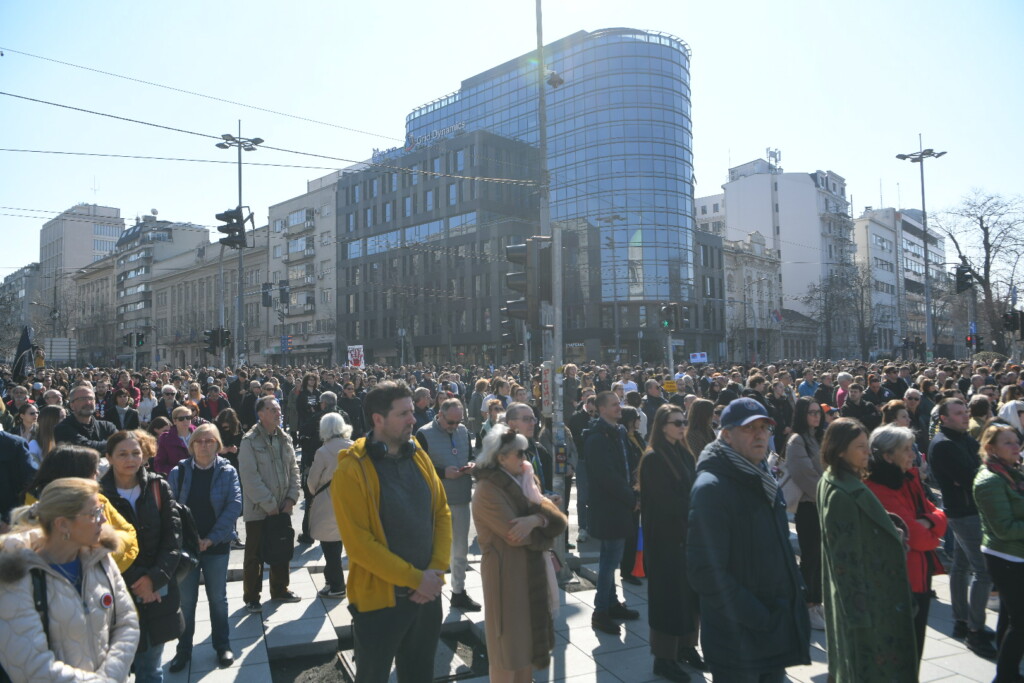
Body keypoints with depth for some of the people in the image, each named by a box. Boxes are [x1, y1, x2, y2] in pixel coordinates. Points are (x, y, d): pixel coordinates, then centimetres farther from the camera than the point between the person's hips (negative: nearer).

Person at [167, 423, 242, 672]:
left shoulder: (227, 471, -5)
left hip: (216, 545, 0)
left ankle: (222, 645, 26)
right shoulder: (178, 472, -2)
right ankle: (183, 649, 26)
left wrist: (212, 538, -16)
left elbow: (235, 505, -11)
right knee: (185, 599, 9)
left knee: (218, 597, 11)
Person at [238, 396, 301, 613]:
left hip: (282, 508, 6)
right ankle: (251, 597, 21)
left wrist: (291, 498, -2)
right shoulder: (250, 441, -13)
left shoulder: (285, 438, 6)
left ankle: (279, 590, 32)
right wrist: (269, 504, -17)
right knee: (255, 555, 7)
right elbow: (250, 477, -17)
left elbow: (293, 469, 9)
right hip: (258, 509, -6)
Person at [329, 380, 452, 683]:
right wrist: (415, 579, -17)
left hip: (428, 594, 5)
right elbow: (359, 544, -20)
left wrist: (437, 570, -7)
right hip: (380, 599, -5)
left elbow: (442, 513, 5)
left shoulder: (419, 457, 2)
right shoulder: (352, 470, -16)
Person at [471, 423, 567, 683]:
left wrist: (535, 519, -24)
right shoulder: (488, 489, -18)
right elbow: (515, 534, -25)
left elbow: (559, 520, -3)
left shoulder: (524, 481, 7)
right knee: (509, 643, 6)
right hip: (507, 574, -8)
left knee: (527, 637, 19)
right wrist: (543, 520, -9)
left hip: (532, 571, 8)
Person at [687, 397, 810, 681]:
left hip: (778, 625, 8)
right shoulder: (712, 488, -20)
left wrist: (796, 592, 10)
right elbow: (706, 572, -24)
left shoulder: (763, 481, 10)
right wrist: (756, 618, -21)